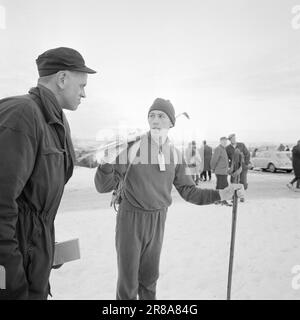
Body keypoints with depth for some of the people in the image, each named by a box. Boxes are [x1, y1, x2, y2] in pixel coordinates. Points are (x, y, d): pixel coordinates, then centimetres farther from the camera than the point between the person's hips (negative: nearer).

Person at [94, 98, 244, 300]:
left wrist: (220, 194, -11)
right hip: (130, 218, -3)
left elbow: (189, 191, 2)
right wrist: (106, 164, -39)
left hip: (158, 221, 4)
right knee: (128, 281, 8)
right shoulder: (132, 147, -17)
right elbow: (104, 187, -18)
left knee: (150, 277, 20)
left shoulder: (175, 155, -3)